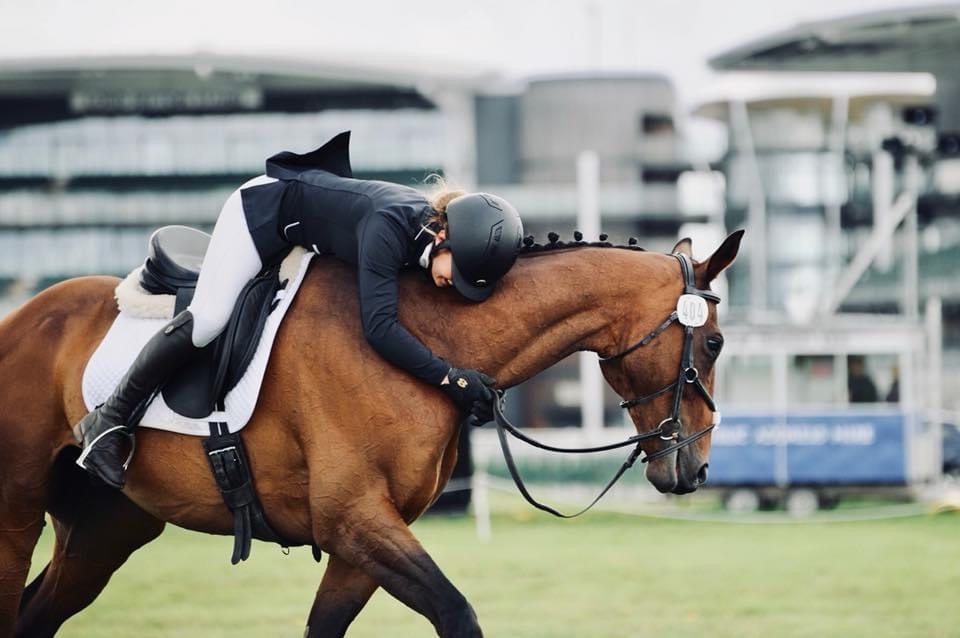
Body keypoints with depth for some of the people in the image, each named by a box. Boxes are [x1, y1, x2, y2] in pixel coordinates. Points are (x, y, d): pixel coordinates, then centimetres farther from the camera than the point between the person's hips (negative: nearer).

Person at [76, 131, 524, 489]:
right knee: (207, 319, -17)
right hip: (264, 209, -8)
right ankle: (109, 422, -7)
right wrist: (450, 378, -50)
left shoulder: (436, 232, -19)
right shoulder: (390, 225, -41)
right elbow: (380, 328, -47)